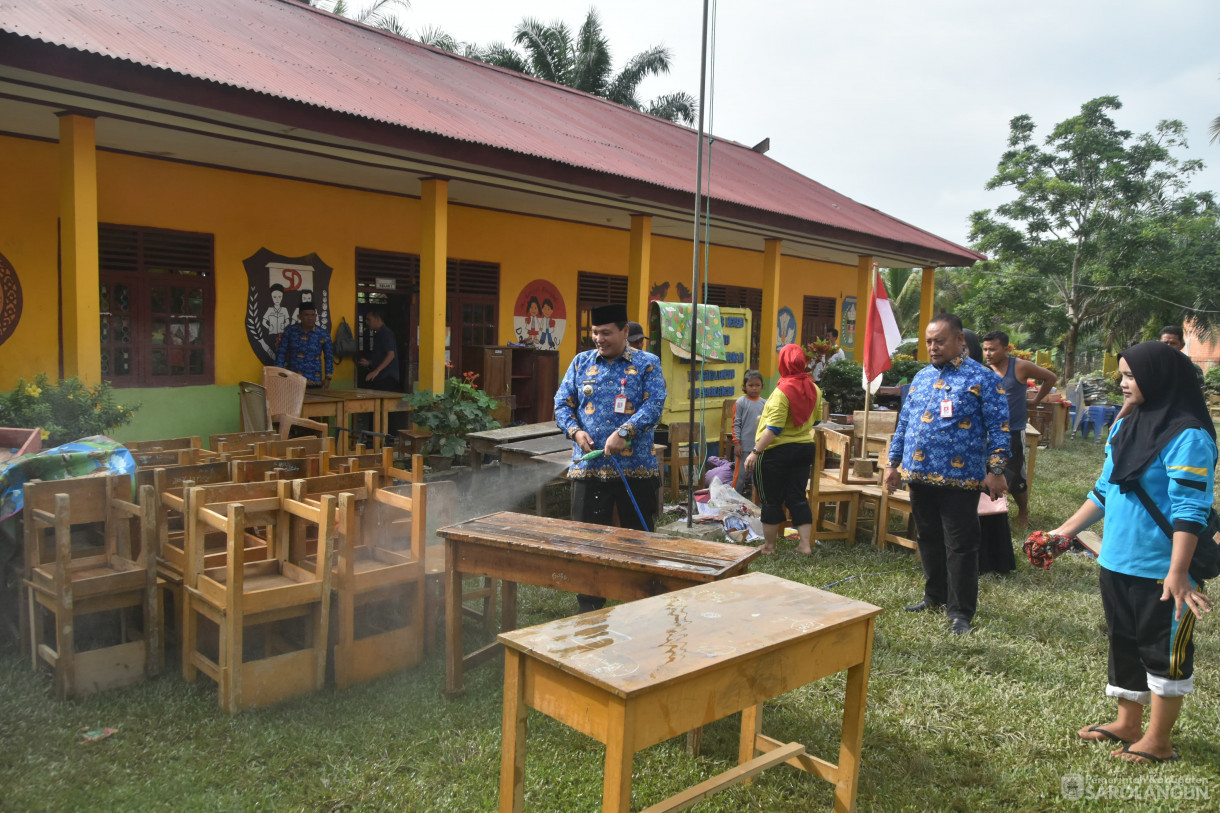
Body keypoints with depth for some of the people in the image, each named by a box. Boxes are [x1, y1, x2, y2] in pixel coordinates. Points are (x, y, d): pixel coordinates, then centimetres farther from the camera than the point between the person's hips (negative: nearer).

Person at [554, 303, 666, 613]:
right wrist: (575, 431, -10)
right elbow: (562, 402, 9)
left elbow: (654, 404, -10)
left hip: (636, 468, -2)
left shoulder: (647, 364, 2)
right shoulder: (581, 362, 10)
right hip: (588, 468, 2)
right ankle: (589, 605, 22)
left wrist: (624, 432, -22)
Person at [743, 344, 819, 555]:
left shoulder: (782, 391, -19)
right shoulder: (813, 389, 3)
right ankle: (805, 544, 9)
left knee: (771, 500, 5)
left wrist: (755, 452, -20)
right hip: (805, 448, 7)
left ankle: (768, 545, 14)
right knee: (798, 497, 11)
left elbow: (774, 428, -23)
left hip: (777, 451, -7)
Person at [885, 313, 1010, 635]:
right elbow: (904, 423, 17)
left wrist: (996, 470, -13)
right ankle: (935, 596, 31)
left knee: (960, 545, 0)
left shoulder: (982, 378, -4)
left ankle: (961, 612, 8)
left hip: (958, 477, -6)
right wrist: (893, 463, 14)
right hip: (919, 475, 6)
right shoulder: (921, 377, 13)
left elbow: (998, 427, -7)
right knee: (929, 539, 16)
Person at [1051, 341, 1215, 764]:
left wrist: (1178, 572, -26)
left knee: (1164, 650, 7)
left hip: (1161, 570, -8)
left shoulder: (1187, 436, -16)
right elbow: (1104, 491, 15)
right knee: (1125, 644, 18)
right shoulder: (1125, 426, 7)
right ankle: (1128, 725, 33)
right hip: (1117, 562, 8)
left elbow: (1190, 510, -20)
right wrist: (1064, 532, 14)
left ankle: (1158, 741, 20)